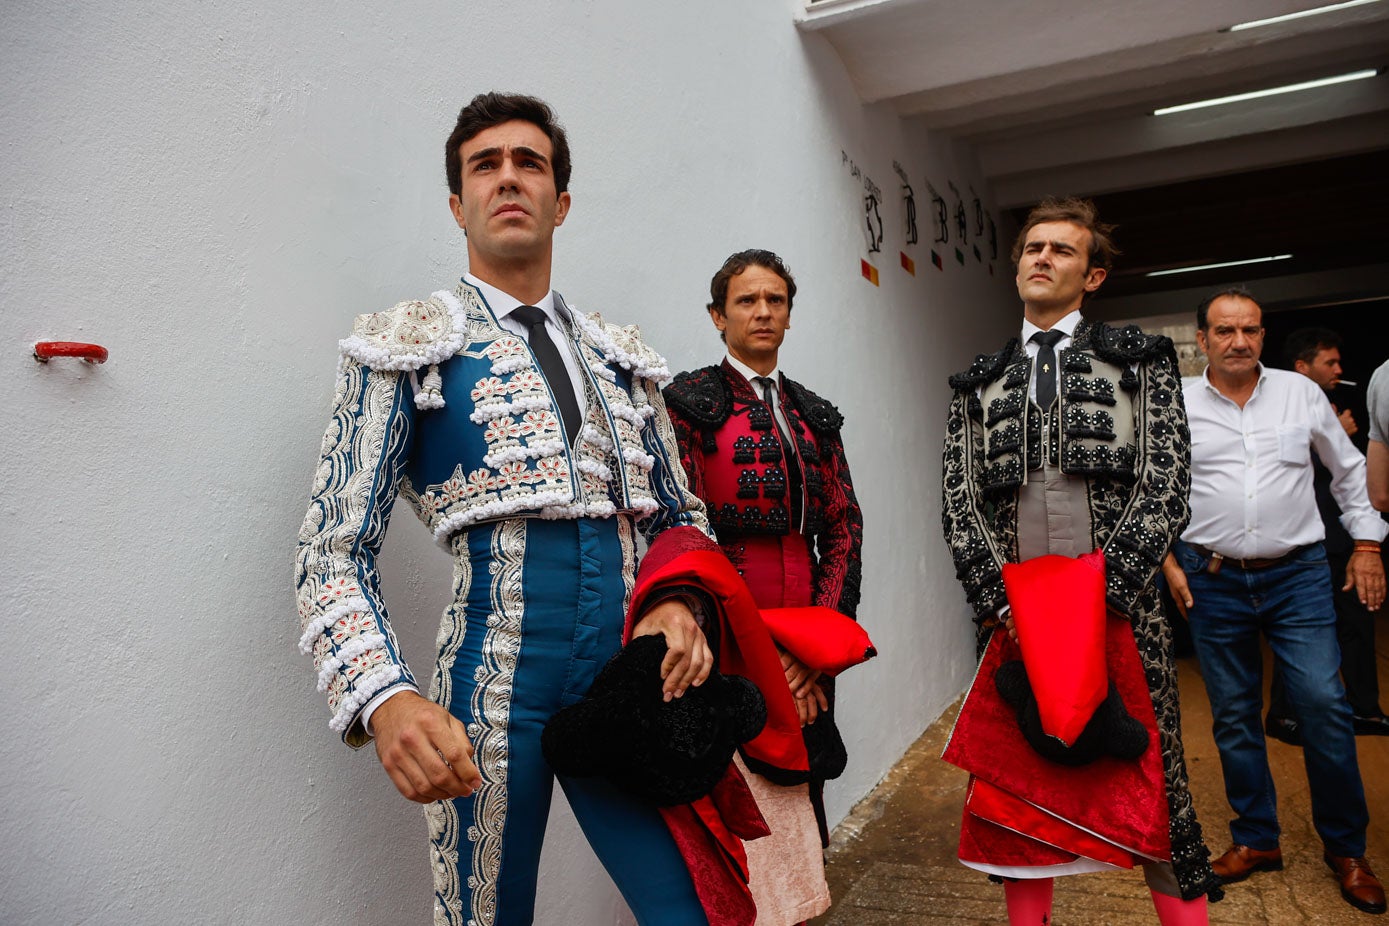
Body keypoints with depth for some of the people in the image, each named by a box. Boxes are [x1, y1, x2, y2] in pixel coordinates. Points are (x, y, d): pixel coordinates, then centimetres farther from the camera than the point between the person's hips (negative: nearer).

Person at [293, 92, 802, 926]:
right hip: (494, 678, -3)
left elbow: (681, 515, 18)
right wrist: (385, 700, -20)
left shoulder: (623, 357, 14)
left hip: (630, 672, 4)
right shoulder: (409, 347, 2)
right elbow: (334, 554, -3)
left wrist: (682, 603, -5)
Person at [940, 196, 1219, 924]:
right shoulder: (979, 384, 13)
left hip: (1120, 610, -2)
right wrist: (1000, 598, -7)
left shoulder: (1140, 359, 7)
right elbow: (959, 500, 6)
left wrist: (1102, 592, -12)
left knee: (1150, 779, 5)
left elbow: (1165, 482, -3)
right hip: (1011, 614, 2)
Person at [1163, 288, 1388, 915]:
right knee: (1233, 717, 8)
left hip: (1298, 576, 0)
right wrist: (1166, 561, 1)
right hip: (1214, 582, 0)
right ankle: (1255, 839, 24)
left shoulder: (1301, 393, 3)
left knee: (1324, 707, -3)